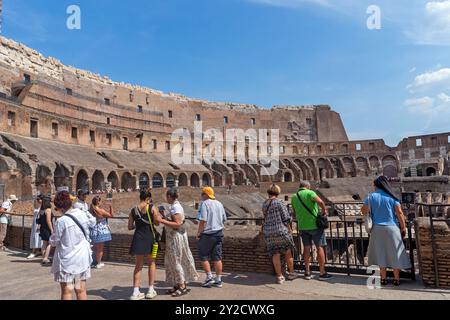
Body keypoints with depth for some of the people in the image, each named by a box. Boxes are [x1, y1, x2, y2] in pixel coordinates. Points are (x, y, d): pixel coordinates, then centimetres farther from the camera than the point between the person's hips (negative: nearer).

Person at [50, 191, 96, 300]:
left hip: (67, 261, -5)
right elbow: (92, 223, 17)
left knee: (67, 292, 7)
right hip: (82, 259, 5)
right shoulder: (83, 214, -4)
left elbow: (53, 242, -8)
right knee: (81, 290, 14)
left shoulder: (61, 221, -19)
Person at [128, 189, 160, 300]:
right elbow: (157, 223, -8)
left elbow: (130, 227, 6)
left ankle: (136, 292, 11)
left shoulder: (133, 210, 4)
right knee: (152, 263, 14)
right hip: (150, 237, -3)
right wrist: (156, 214, 10)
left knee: (138, 265, 13)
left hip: (138, 238, 3)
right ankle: (151, 290, 17)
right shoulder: (152, 208, -8)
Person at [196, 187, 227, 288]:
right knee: (217, 257, 9)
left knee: (204, 256, 8)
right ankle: (218, 280, 13)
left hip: (207, 234, -6)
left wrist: (198, 233, -9)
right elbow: (224, 219, 15)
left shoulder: (204, 204, -11)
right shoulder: (219, 204, 10)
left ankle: (209, 277, 7)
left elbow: (203, 220, -18)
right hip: (219, 233, 7)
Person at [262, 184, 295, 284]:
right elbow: (286, 219, -11)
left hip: (268, 232, 4)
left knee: (275, 254, 8)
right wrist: (289, 229, 3)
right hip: (281, 231, -4)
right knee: (288, 252, 15)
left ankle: (279, 277, 11)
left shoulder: (264, 205, 4)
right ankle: (291, 274, 27)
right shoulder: (279, 203, -12)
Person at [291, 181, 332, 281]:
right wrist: (324, 210, -9)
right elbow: (320, 202, -25)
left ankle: (307, 272, 17)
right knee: (320, 247, 4)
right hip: (314, 224, -5)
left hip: (302, 226, 5)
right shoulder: (309, 193, -9)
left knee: (307, 248, 12)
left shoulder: (294, 197, 8)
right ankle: (322, 273, 8)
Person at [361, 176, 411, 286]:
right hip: (392, 228, 0)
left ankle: (384, 278, 15)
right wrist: (403, 228, 2)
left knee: (381, 253, 10)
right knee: (395, 253, 10)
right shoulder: (392, 197, -2)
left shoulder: (371, 197, -4)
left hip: (377, 229, 0)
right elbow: (400, 213, -6)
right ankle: (396, 279, 16)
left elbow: (364, 211, -5)